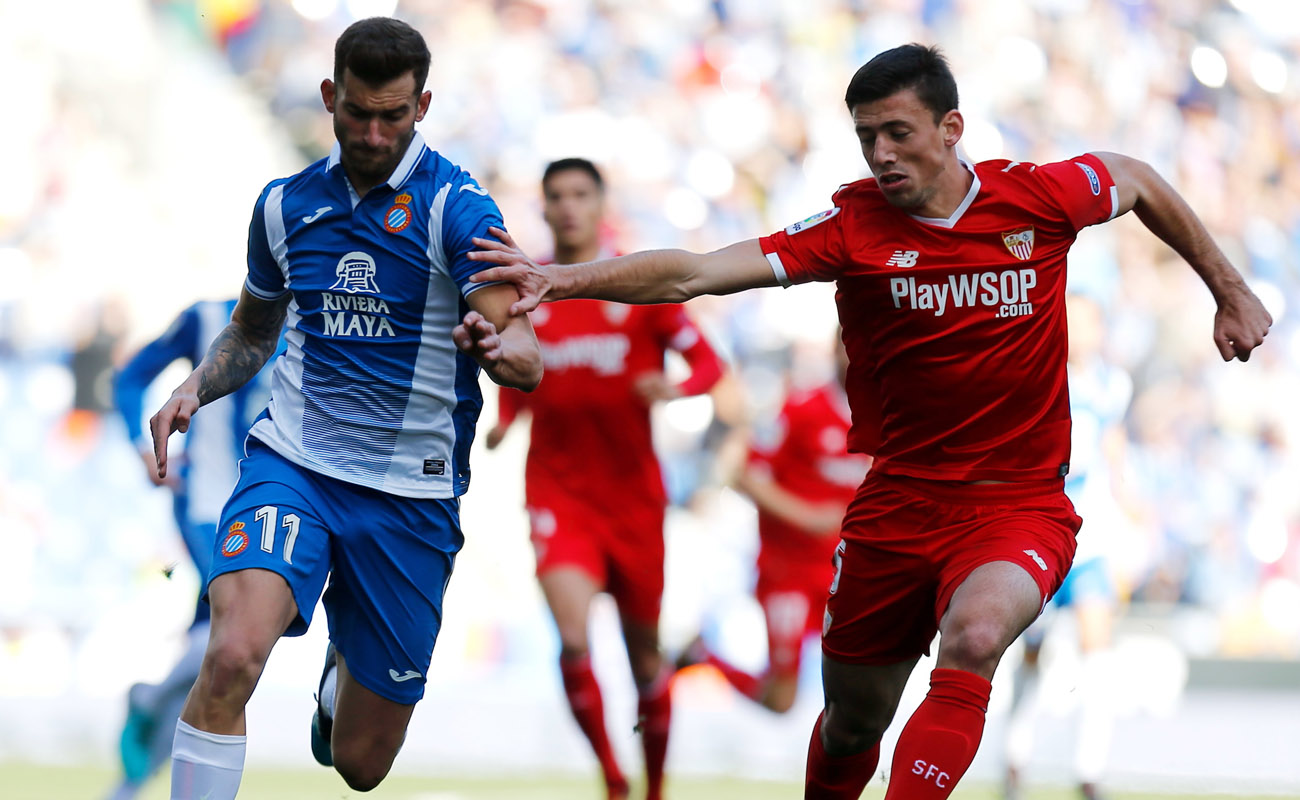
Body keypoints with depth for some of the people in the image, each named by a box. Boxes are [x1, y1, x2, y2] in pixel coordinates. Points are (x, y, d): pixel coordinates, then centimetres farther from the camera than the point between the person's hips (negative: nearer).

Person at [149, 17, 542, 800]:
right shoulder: (286, 205, 6)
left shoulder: (457, 207, -8)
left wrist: (505, 348, -44)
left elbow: (524, 353, -20)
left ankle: (341, 673, 47)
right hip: (292, 464, 1)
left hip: (410, 497, -1)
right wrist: (193, 389, 3)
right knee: (232, 655, -31)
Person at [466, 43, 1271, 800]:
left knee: (973, 638, -33)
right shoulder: (852, 226, -9)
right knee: (852, 722, 12)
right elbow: (696, 273, -19)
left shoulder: (1039, 196, -8)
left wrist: (1229, 289, 20)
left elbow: (1139, 181, 15)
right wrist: (558, 278, -31)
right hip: (899, 507, 2)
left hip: (1021, 506, -2)